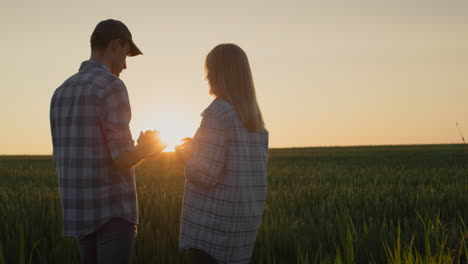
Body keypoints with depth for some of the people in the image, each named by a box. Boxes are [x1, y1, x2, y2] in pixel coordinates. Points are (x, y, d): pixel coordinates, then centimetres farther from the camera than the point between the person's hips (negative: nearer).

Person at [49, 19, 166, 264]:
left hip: (83, 209, 8)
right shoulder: (112, 87, -14)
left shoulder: (62, 93, 13)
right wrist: (147, 148, 6)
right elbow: (122, 159, -19)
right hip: (113, 210, -8)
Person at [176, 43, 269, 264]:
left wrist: (186, 157, 1)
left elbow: (205, 175, -21)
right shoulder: (254, 118, 10)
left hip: (211, 223, -9)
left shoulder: (217, 113, -17)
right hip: (242, 219, 9)